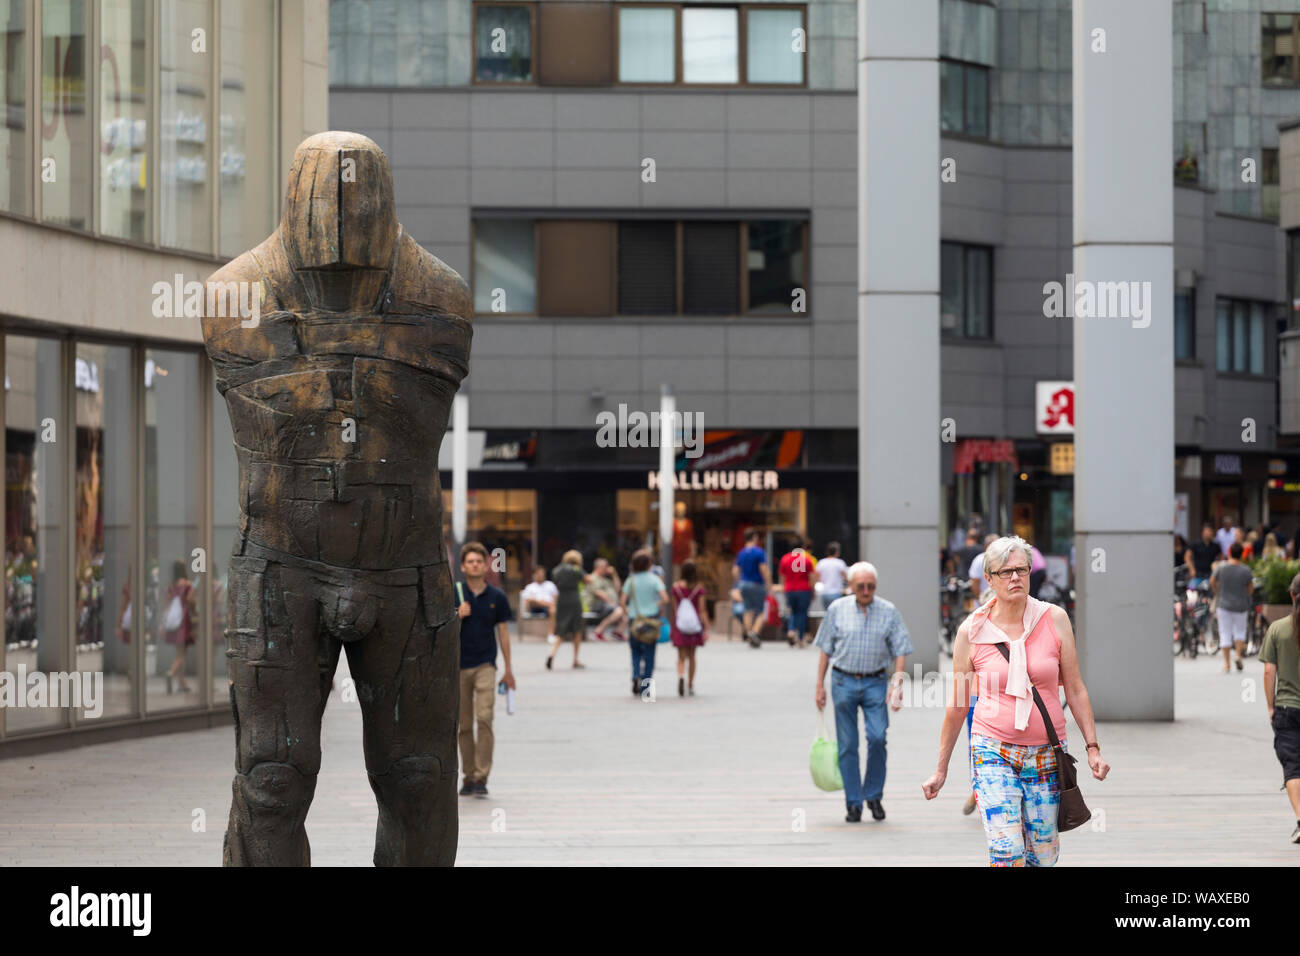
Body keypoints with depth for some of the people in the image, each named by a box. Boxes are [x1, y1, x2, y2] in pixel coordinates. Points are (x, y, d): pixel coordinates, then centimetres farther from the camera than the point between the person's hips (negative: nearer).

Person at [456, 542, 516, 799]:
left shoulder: (497, 597, 4)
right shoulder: (453, 593, 0)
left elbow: (503, 632, 11)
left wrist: (508, 669, 12)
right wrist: (458, 616, -19)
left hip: (485, 664, -1)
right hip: (458, 665, 1)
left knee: (484, 717, -15)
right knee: (464, 725, 6)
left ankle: (481, 778, -15)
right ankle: (469, 776, 17)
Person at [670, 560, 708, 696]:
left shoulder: (676, 587, -4)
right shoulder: (699, 588, -6)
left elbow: (674, 610, -1)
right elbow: (702, 611, -7)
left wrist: (672, 628, 8)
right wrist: (706, 629, -5)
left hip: (680, 625, -1)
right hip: (695, 624, 1)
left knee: (681, 657, 1)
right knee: (691, 656, 16)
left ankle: (681, 676, -28)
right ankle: (690, 686, 22)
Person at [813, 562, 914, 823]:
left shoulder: (889, 612, 2)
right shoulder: (837, 610, 4)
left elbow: (900, 651, 3)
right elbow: (825, 650, 9)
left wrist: (897, 683, -9)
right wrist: (820, 686, 6)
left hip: (875, 683, -1)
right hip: (844, 681, 1)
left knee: (877, 737, -15)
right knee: (847, 745, 2)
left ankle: (874, 795, 3)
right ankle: (853, 803, 10)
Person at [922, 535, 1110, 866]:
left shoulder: (1054, 619, -1)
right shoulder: (971, 631, -2)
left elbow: (1075, 689, 6)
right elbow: (957, 706, 6)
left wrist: (1092, 748, 1)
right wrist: (941, 770, 10)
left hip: (1046, 755, 2)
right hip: (993, 751, -2)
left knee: (1044, 857, 6)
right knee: (1007, 856, -15)